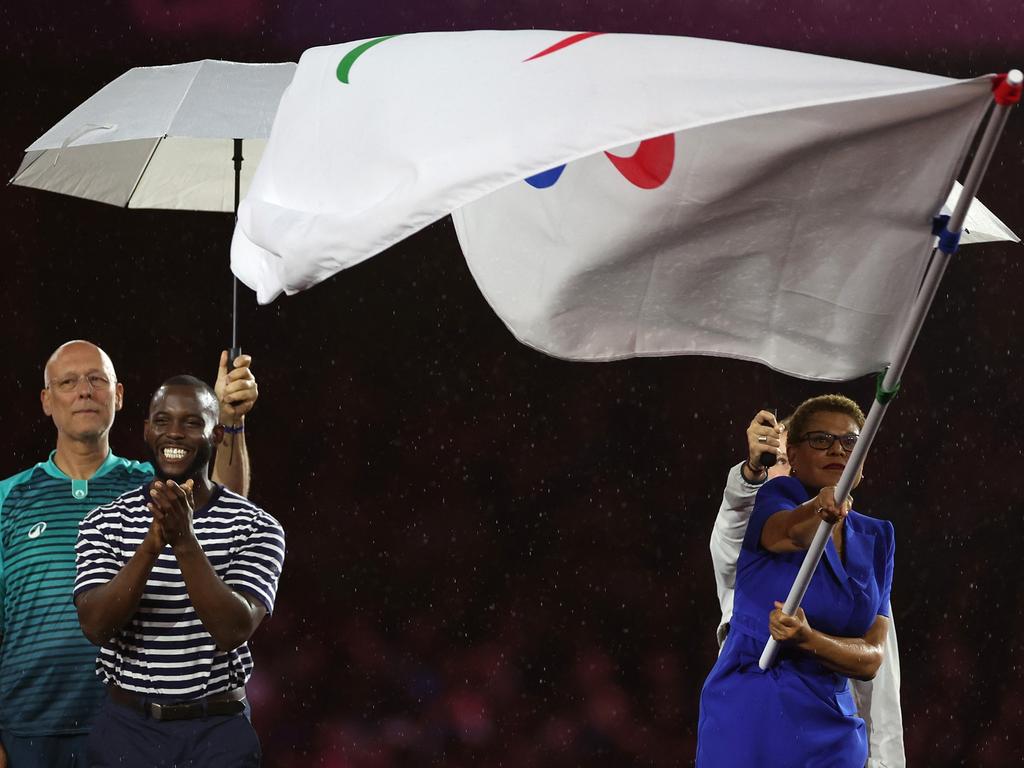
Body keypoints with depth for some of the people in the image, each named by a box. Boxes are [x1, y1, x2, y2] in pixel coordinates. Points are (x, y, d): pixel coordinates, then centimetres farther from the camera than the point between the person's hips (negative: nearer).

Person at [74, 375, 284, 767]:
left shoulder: (257, 528, -5)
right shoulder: (104, 524, 0)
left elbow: (234, 630, -17)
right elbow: (97, 626, -13)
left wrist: (185, 542, -27)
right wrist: (151, 546, -26)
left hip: (219, 732, -1)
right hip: (126, 727, 1)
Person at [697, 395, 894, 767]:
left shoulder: (876, 539, 9)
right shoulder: (776, 497, -4)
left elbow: (871, 658, 2)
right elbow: (789, 532, -29)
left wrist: (808, 639, -17)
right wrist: (818, 509, -51)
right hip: (748, 723, -5)